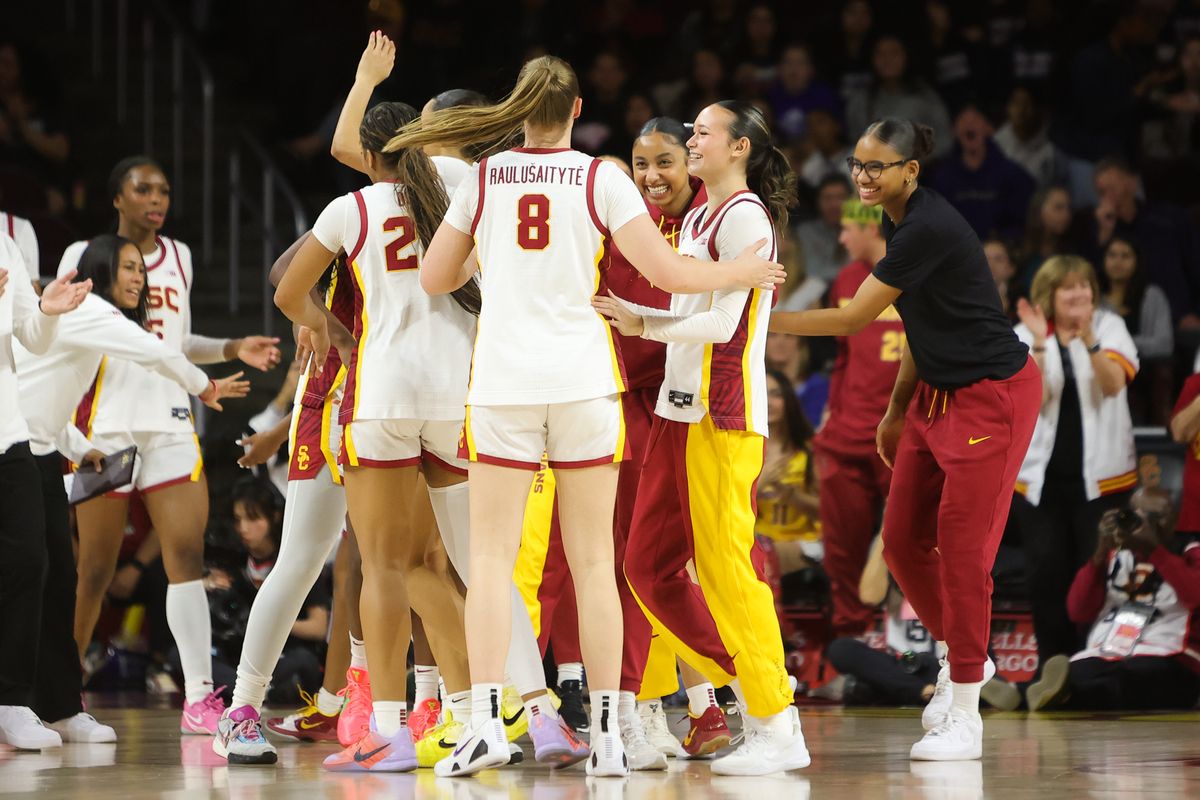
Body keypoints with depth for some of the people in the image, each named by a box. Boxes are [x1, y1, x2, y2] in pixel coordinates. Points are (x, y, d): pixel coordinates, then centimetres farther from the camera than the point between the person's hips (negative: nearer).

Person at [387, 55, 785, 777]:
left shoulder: (484, 177, 5)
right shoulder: (602, 178, 1)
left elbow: (435, 279, 12)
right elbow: (666, 272, -4)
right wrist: (740, 274, 13)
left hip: (502, 384, 0)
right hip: (582, 379, 0)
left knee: (493, 558, 1)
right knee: (593, 562, 4)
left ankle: (486, 724, -11)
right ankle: (608, 735, 2)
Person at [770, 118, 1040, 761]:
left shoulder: (930, 229, -24)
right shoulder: (898, 223, 6)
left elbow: (851, 319, -21)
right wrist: (896, 411, 20)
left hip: (991, 397, -9)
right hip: (937, 394, 9)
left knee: (961, 545, -7)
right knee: (902, 540, 7)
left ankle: (964, 718, 0)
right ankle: (958, 656, 30)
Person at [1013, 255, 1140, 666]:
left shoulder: (1109, 327, -1)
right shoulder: (1024, 336, 2)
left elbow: (1113, 384, -18)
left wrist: (1089, 340, -34)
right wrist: (1039, 344, -24)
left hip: (1100, 474, -1)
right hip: (1040, 475, 1)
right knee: (1046, 574, 0)